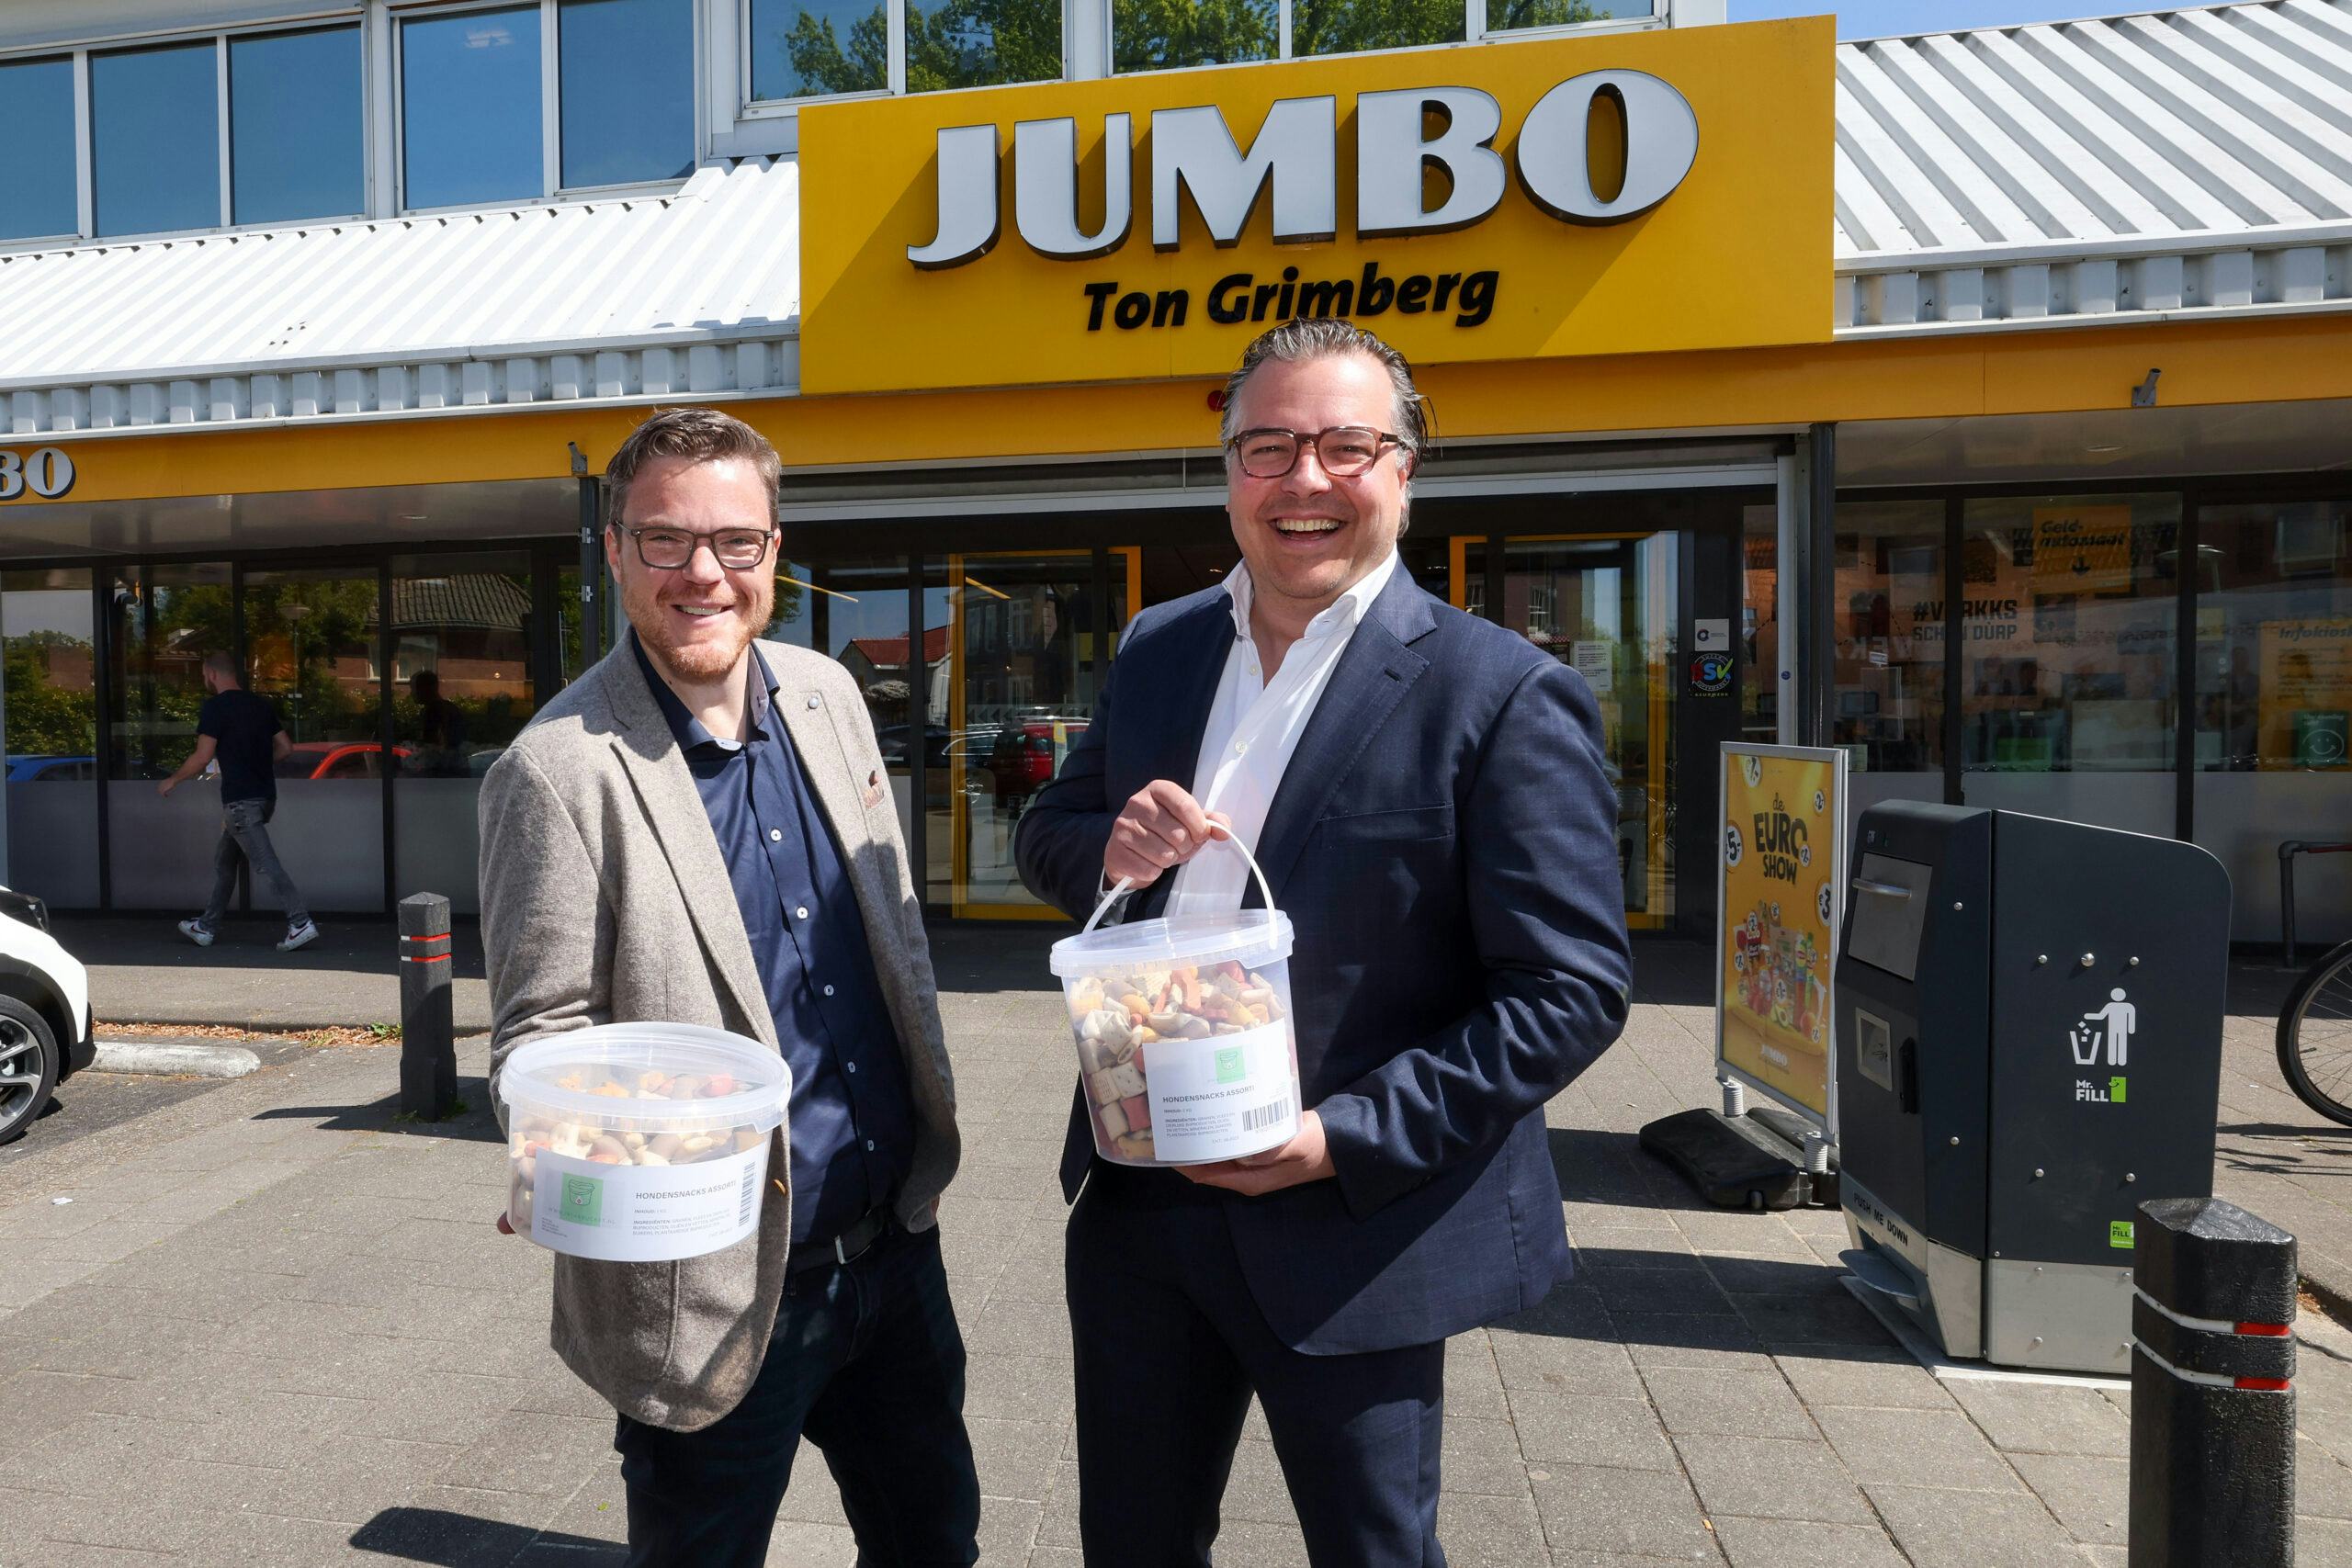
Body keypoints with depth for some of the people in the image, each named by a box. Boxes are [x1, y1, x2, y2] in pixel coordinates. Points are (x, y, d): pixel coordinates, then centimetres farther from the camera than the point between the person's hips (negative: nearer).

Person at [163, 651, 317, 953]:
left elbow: (202, 758, -11)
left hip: (240, 800, -8)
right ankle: (206, 927, 27)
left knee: (265, 864, -12)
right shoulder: (261, 705, 12)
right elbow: (286, 748, 13)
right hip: (265, 795, 8)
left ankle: (301, 923, -20)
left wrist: (172, 781, 4)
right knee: (223, 860, 19)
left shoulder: (214, 708, -9)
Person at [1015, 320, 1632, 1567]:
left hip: (1348, 1234, -4)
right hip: (1133, 1201, 5)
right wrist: (1110, 850, -12)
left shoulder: (1502, 694, -14)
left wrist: (1349, 1138, -20)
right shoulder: (1155, 649, 4)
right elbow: (1045, 841, 12)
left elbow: (1572, 987, -14)